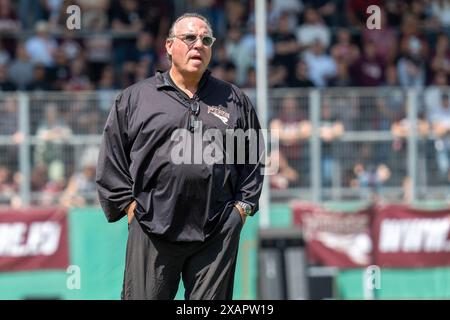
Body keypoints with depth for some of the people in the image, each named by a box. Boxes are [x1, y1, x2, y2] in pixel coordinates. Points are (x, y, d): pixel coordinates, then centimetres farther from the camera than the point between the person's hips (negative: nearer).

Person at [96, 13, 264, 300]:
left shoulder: (235, 101, 15)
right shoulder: (135, 98, 9)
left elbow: (255, 158, 19)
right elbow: (111, 159, 9)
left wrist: (244, 204, 9)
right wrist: (127, 203, 1)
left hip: (217, 232, 1)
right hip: (152, 229, -1)